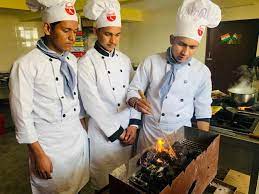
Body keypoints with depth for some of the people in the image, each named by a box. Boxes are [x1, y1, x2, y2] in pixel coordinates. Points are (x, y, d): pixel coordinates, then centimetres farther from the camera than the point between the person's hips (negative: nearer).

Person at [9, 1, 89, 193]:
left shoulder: (72, 60, 3)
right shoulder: (26, 65, -16)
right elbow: (22, 114, -14)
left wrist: (82, 125, 14)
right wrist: (38, 154, -10)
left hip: (79, 136, 5)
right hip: (49, 142, -5)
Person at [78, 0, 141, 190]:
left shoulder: (125, 60, 4)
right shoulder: (87, 62, -13)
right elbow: (92, 104, -17)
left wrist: (134, 124, -5)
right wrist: (116, 132, -13)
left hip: (127, 128, 5)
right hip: (103, 130, -5)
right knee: (105, 180, 14)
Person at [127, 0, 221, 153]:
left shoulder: (202, 71, -6)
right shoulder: (151, 62, -10)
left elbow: (203, 112, 1)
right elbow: (133, 90, -3)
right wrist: (136, 102, -25)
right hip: (150, 133, 0)